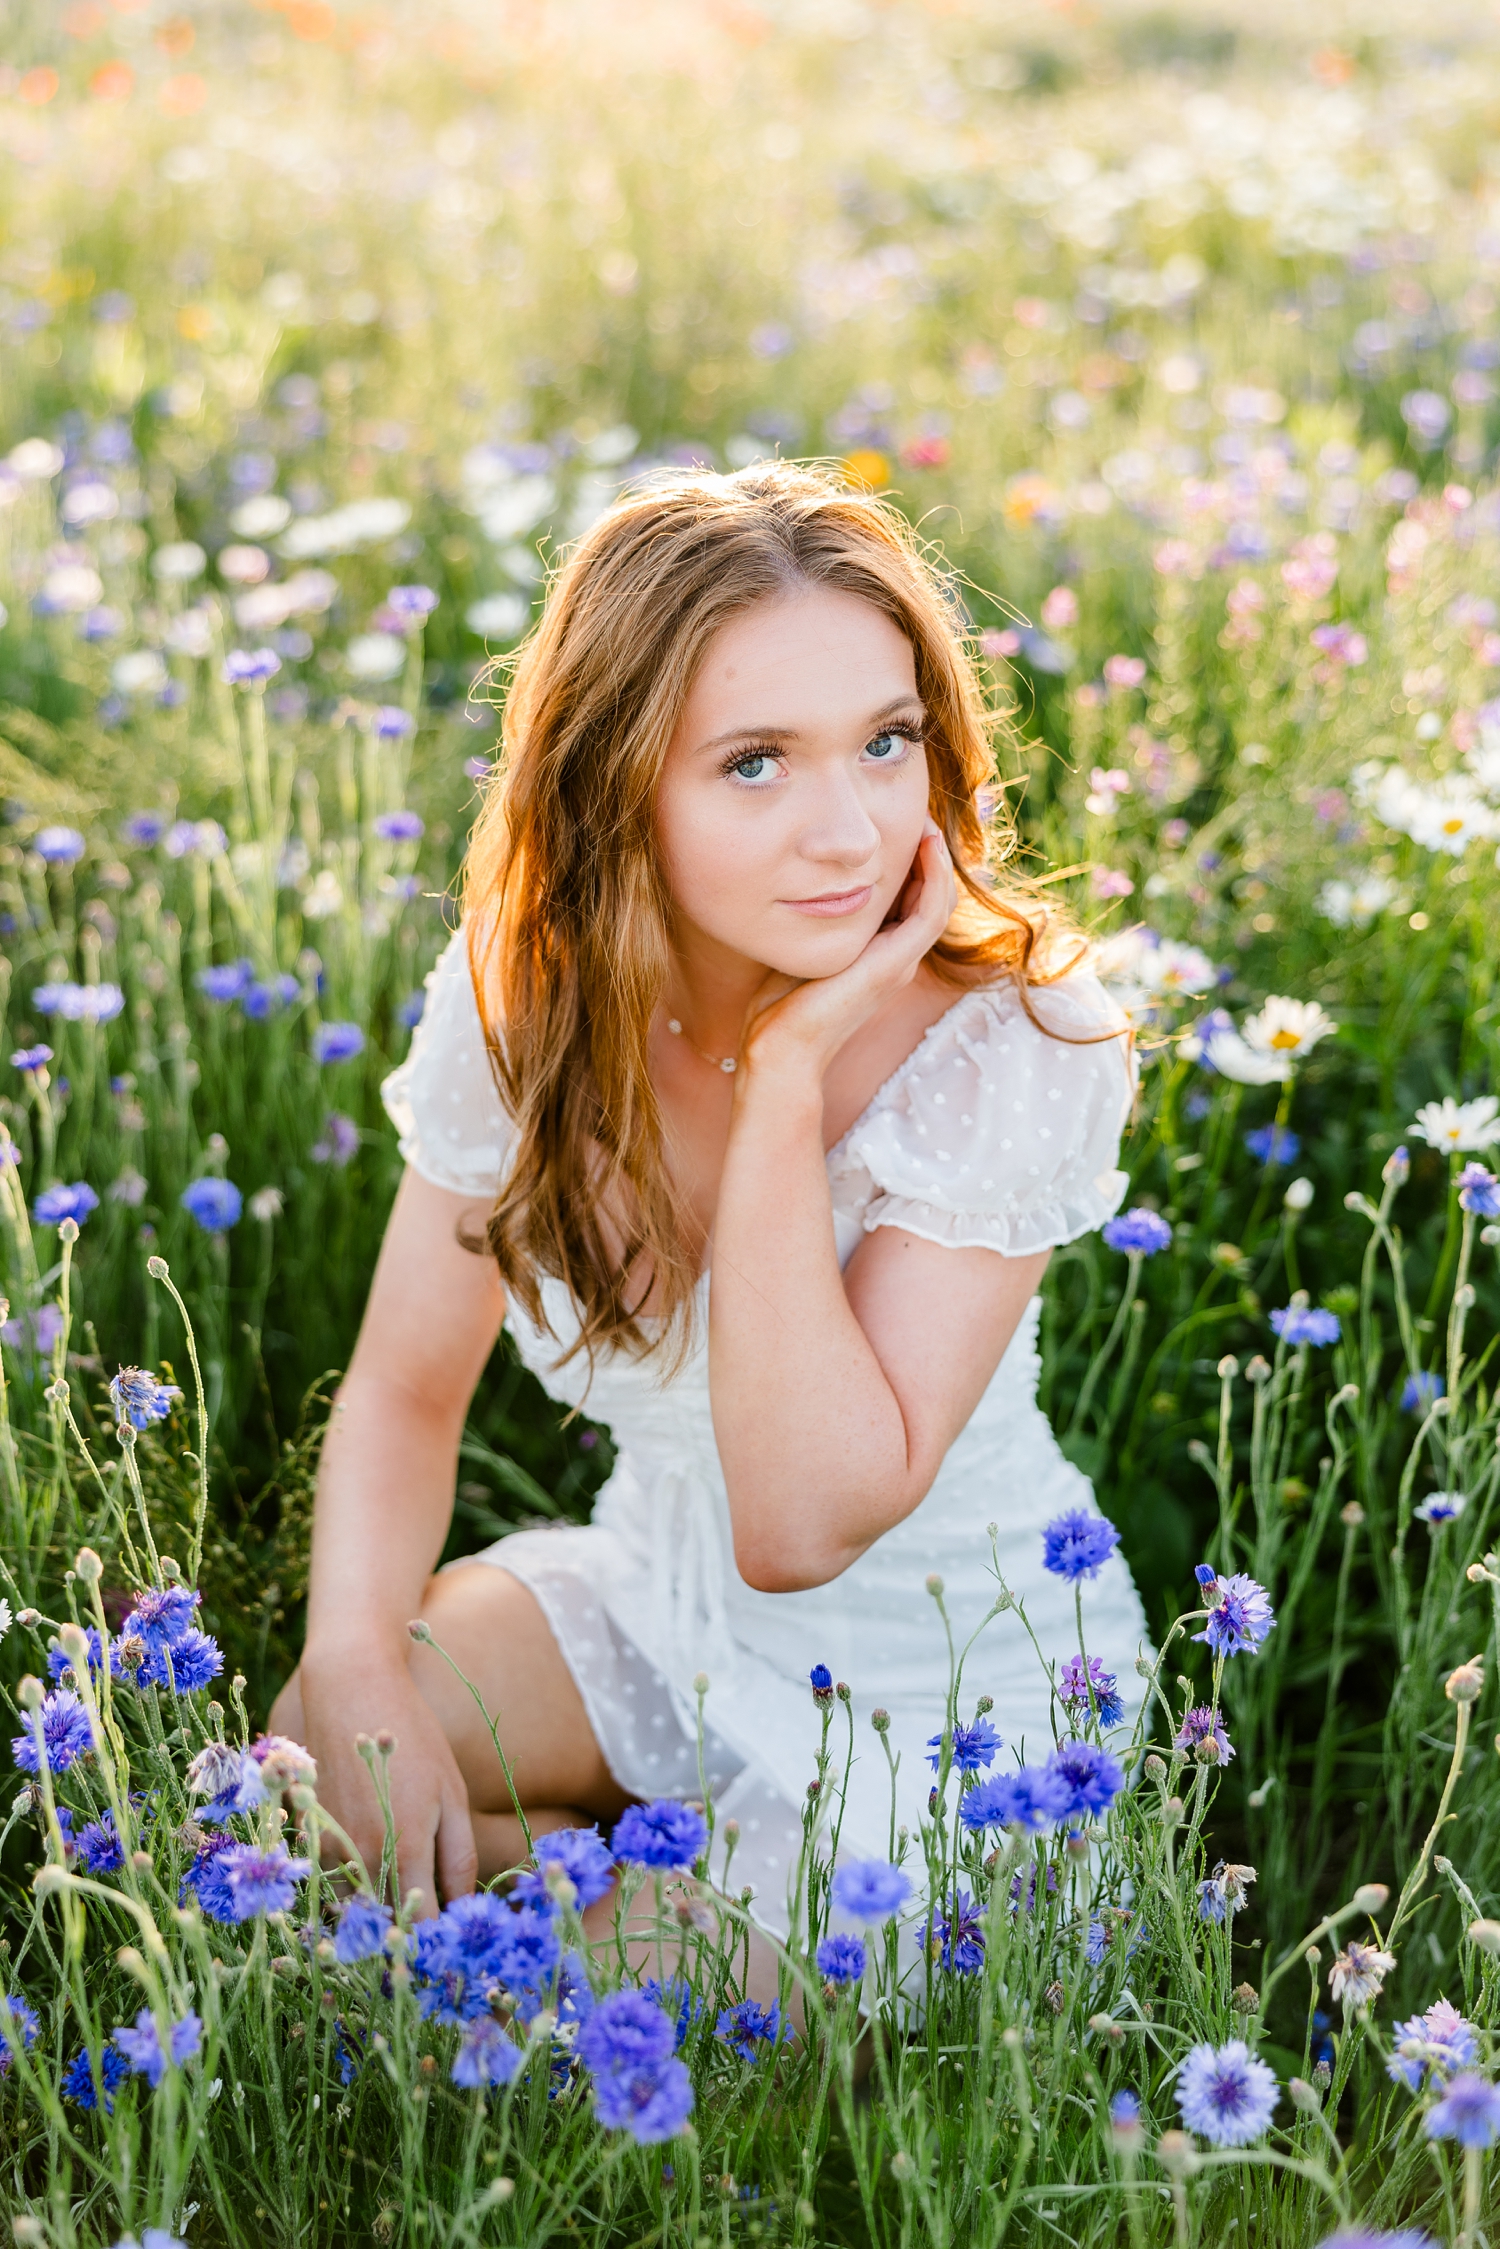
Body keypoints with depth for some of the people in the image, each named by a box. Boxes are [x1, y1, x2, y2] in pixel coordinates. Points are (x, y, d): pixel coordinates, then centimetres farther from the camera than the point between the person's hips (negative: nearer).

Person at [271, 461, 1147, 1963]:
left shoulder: (1013, 1046, -27)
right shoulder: (519, 997, -14)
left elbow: (805, 1525, -32)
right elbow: (408, 1387, -4)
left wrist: (787, 1075, -35)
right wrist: (358, 1664, -23)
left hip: (953, 1694, -5)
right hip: (658, 1605, 5)